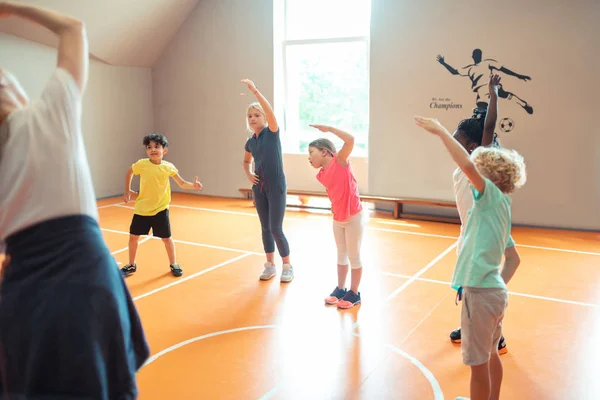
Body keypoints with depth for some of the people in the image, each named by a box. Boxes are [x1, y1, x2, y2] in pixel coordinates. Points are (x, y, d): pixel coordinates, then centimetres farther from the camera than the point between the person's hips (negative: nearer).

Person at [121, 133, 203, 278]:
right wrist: (127, 191, 7)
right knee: (133, 237, 8)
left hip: (160, 209, -1)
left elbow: (182, 183, -6)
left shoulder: (168, 167, -10)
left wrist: (193, 185, -25)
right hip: (142, 209, 1)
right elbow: (129, 173, 10)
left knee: (166, 238, 5)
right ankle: (131, 265, 29)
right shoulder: (141, 164, -10)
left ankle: (173, 264, 26)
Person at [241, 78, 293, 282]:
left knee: (276, 229, -4)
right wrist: (249, 174, 3)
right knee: (265, 228, 10)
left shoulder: (272, 132, -8)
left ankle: (288, 266, 13)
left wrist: (254, 90, -33)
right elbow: (246, 162, 25)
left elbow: (270, 111, -26)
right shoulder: (250, 142, 7)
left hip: (276, 186, -5)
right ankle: (270, 265, 24)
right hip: (259, 187, 6)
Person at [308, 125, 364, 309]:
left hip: (354, 217, -7)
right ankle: (340, 289, 32)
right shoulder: (321, 175, 4)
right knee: (341, 254, 18)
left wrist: (328, 128, -23)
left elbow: (350, 140, -30)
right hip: (337, 219, 7)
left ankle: (354, 293, 18)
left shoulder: (340, 161, -16)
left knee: (354, 256, 5)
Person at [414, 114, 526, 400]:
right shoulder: (501, 205, 13)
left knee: (478, 362, 5)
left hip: (480, 293, -10)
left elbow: (467, 165, -30)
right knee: (490, 355, 25)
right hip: (495, 291, 10)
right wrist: (500, 286, 21)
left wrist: (440, 131, -23)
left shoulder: (492, 195, -11)